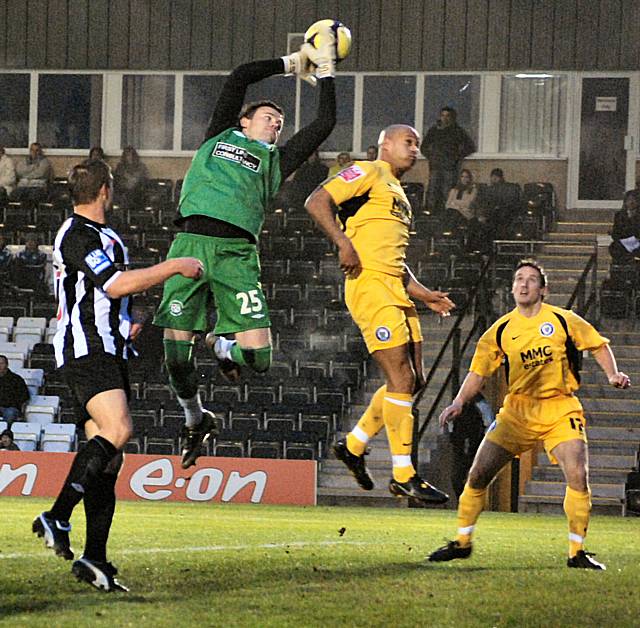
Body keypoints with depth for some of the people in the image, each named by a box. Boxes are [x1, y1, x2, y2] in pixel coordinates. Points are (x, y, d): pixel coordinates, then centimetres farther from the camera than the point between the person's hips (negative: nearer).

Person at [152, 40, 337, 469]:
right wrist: (291, 63, 28)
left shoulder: (276, 160, 23)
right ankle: (195, 420, 23)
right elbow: (239, 77, 20)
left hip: (238, 253, 1)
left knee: (258, 357, -15)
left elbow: (325, 124, 21)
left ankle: (221, 345, 21)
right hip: (191, 243, -1)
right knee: (177, 355, -5)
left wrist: (326, 74, 26)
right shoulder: (220, 137, 22)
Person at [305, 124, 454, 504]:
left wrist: (424, 295, 21)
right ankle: (403, 476, -6)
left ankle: (354, 444, 21)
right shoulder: (369, 174, 0)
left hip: (396, 289, 10)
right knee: (402, 379, -11)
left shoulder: (400, 196, 28)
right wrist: (343, 242, -21)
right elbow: (317, 202, -11)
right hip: (370, 284, -10)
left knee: (412, 381, 8)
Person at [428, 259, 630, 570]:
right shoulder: (501, 330, 2)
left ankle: (577, 552, -6)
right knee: (478, 474, -4)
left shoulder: (563, 320, -2)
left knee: (578, 476, -19)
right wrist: (458, 402, -9)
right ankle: (462, 542, 15)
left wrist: (612, 374, -5)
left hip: (560, 409, -2)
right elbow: (478, 371, 5)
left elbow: (598, 345, 10)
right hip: (518, 410, 2)